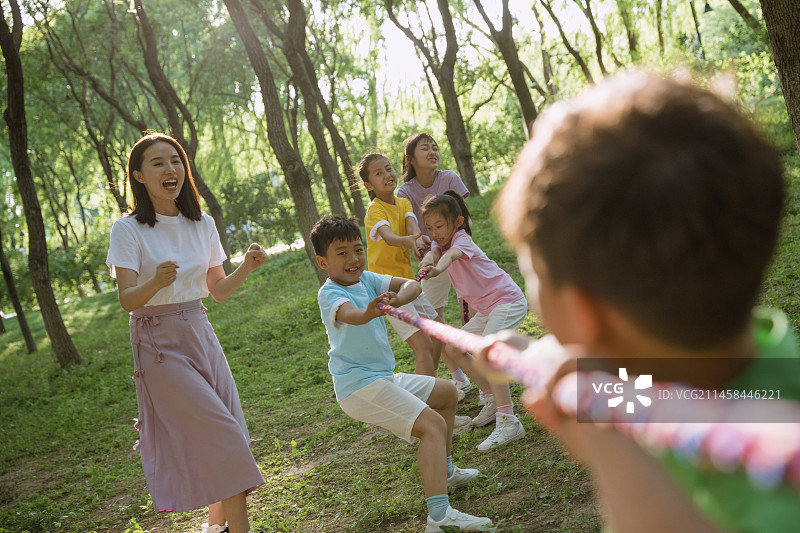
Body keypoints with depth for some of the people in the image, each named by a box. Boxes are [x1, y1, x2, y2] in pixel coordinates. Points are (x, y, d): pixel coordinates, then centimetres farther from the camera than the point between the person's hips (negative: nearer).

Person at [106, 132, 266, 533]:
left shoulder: (202, 225, 6)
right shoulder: (128, 230, -9)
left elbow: (218, 290, 10)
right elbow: (127, 300, -15)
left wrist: (246, 267, -9)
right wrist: (156, 282, -35)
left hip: (200, 335, 6)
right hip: (159, 344, -5)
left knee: (226, 435, 5)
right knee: (223, 435, -11)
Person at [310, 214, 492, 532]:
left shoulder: (366, 279, 6)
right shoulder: (330, 294, -18)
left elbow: (413, 285, -2)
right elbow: (349, 314, -41)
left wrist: (397, 299, -25)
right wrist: (369, 312, -64)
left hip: (382, 378, 10)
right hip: (360, 387, -10)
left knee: (447, 393, 24)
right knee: (433, 424, -23)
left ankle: (444, 472, 36)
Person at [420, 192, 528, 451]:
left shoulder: (461, 238, -15)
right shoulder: (441, 242, 7)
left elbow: (452, 253, -40)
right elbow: (434, 253, -18)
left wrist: (439, 267, -63)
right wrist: (427, 260, -43)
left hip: (508, 301, -10)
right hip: (487, 309, 10)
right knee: (453, 349, 13)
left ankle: (508, 422, -30)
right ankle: (492, 399, 21)